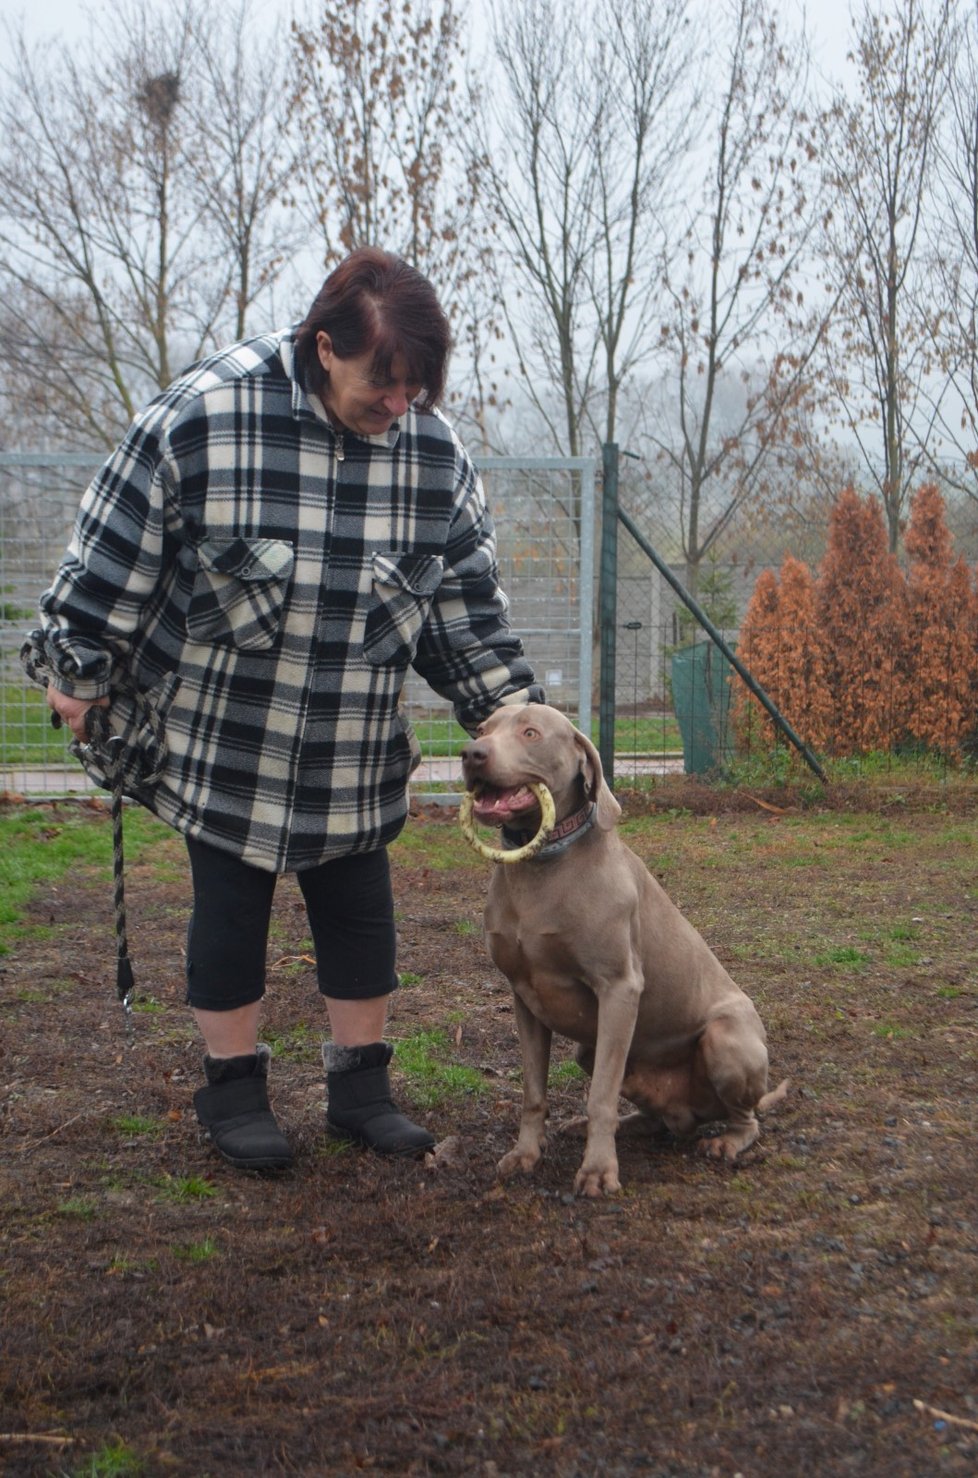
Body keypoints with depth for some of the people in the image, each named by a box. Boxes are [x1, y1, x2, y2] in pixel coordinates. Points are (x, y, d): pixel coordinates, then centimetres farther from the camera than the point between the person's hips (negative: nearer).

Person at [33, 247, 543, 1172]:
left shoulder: (435, 453, -6)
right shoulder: (204, 416, -18)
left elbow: (466, 601, 3)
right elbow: (113, 553, -9)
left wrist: (508, 710, -2)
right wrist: (78, 671, -4)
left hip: (356, 757, 4)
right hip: (220, 742, -3)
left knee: (360, 912, 10)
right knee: (230, 911, 7)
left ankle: (360, 1086, 27)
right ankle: (233, 1089, 25)